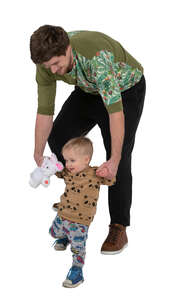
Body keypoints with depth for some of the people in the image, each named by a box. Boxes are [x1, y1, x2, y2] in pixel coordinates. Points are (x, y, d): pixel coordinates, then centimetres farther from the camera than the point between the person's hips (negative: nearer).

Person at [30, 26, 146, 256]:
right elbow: (44, 111, -12)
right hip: (90, 90, 6)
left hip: (126, 89, -6)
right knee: (58, 136, 4)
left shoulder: (96, 55, -44)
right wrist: (38, 155, -13)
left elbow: (115, 110, -45)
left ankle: (118, 229, -5)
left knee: (119, 158, -14)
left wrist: (114, 161, -46)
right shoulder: (47, 62, -23)